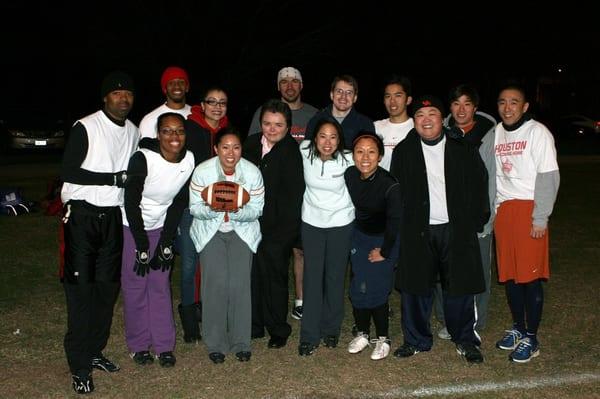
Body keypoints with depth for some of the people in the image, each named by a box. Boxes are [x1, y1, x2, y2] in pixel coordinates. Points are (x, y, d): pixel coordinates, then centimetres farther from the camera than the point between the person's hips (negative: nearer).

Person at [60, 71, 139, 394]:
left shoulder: (133, 131, 10)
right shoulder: (86, 127, -10)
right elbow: (68, 172, -15)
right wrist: (114, 179, -16)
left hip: (113, 216, 6)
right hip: (82, 214, -6)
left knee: (107, 285, 9)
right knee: (81, 287, -4)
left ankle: (95, 350, 24)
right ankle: (80, 367, 3)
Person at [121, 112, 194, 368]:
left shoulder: (189, 161, -13)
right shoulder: (143, 159, -27)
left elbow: (179, 203, -3)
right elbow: (131, 203, -20)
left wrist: (167, 244, -5)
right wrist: (142, 248, -17)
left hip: (161, 226, 4)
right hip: (131, 226, -3)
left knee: (161, 284, 6)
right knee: (135, 285, 1)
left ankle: (164, 345, 15)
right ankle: (138, 345, 15)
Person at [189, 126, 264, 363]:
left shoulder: (252, 172, -13)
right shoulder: (202, 171, -15)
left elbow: (257, 209, -8)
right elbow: (195, 207, -9)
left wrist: (238, 211, -28)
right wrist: (214, 209, -30)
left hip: (242, 231, 1)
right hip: (210, 231, 0)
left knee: (240, 284, -8)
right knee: (215, 284, -9)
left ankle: (241, 342, 9)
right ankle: (215, 343, 7)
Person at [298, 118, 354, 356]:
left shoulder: (347, 160, -17)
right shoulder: (305, 151, -12)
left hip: (341, 223, -1)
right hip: (311, 222, 1)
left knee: (335, 278, 8)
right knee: (312, 278, 2)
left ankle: (331, 330, 27)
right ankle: (309, 335, 12)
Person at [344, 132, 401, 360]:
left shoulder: (390, 185, -27)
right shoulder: (349, 175, -13)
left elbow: (394, 221, -17)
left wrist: (384, 251, -9)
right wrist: (350, 235, 8)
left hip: (385, 238, -4)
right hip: (359, 236, 4)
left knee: (377, 290, -5)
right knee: (358, 288, 4)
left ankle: (383, 339, 16)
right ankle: (362, 333, 23)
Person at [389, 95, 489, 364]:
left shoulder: (463, 150, 4)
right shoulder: (403, 152, 5)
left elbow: (479, 186, 6)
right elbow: (395, 190, 5)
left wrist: (477, 221, 0)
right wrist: (399, 225, -2)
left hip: (456, 229, 0)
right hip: (417, 230, 1)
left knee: (460, 286, 4)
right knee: (415, 286, 6)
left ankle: (465, 341, 20)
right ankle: (417, 340, 21)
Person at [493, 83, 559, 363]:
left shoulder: (537, 132, -5)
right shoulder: (496, 133, 11)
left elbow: (549, 177, -10)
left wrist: (540, 218, -14)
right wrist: (492, 209, 6)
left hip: (529, 208, -5)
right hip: (503, 210, 5)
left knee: (530, 275, -2)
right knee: (509, 274, 10)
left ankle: (531, 339, 9)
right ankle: (518, 328, 26)